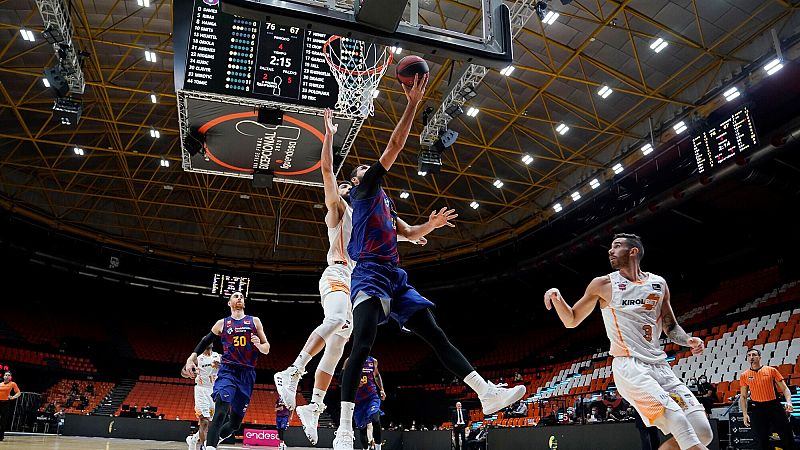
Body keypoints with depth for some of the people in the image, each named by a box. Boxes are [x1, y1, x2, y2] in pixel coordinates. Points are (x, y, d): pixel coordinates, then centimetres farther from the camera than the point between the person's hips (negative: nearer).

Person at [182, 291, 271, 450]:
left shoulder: (254, 321, 10)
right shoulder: (222, 323, 10)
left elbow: (267, 349, 9)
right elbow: (205, 341, 20)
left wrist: (259, 345, -13)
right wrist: (191, 359, 7)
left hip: (247, 373, 2)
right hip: (227, 371, -2)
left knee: (235, 422, 6)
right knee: (221, 412, -26)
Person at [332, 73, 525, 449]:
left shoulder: (385, 203, 30)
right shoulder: (364, 190, 7)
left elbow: (409, 234, 32)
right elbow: (393, 148, -2)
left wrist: (430, 225, 10)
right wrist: (412, 103, -2)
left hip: (396, 277, 8)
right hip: (370, 274, -8)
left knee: (435, 334, 1)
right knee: (363, 343, -22)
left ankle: (487, 394, -1)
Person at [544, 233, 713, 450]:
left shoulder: (658, 284, 14)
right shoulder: (603, 284, 4)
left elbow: (671, 327, 23)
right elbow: (571, 320, 10)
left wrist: (689, 340, 1)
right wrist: (556, 297, -9)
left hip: (659, 365, 5)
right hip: (629, 366, -5)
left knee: (702, 432, -3)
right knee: (677, 422, -26)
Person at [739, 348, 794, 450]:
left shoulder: (771, 370, 4)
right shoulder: (744, 376, 5)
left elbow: (784, 388, 5)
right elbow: (743, 396, 8)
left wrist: (788, 402, -14)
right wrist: (744, 414, 0)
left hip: (774, 406, 0)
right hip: (757, 409, 0)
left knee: (787, 436, 3)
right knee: (761, 441, 2)